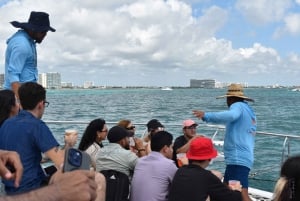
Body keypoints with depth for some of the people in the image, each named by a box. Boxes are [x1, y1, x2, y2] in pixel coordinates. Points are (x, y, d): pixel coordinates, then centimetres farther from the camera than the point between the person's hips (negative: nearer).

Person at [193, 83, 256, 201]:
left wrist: (206, 116, -30)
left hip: (238, 158, -10)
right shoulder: (248, 110, 23)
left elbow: (231, 116, -30)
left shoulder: (238, 105, -6)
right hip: (241, 157, 10)